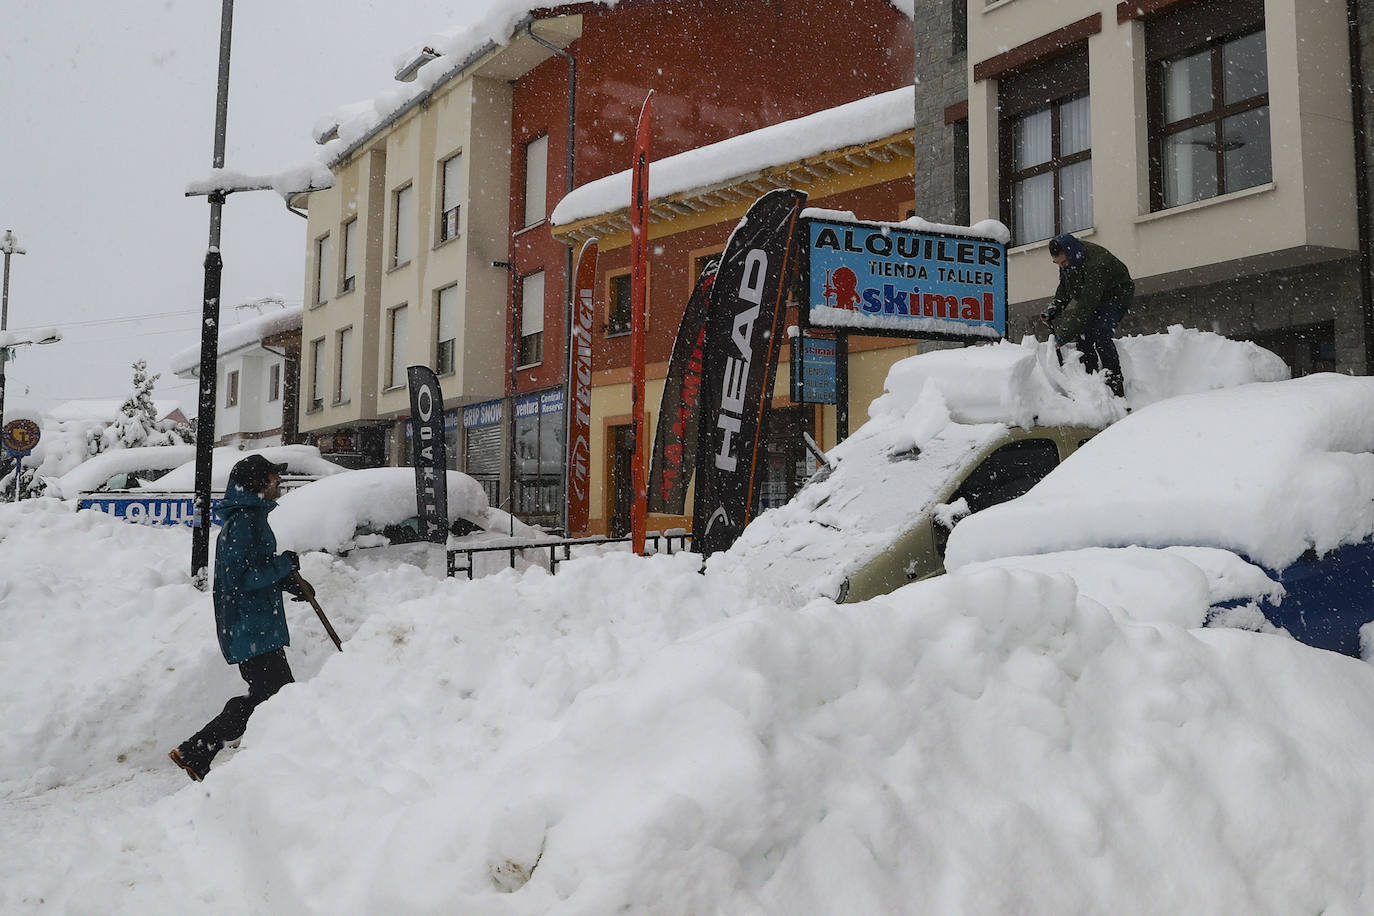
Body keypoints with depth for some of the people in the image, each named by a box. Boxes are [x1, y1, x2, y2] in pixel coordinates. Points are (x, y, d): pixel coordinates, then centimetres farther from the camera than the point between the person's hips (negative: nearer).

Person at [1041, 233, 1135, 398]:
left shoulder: (1096, 264, -38)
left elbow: (1086, 305, -40)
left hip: (1117, 295, -8)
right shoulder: (1069, 258, -12)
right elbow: (1064, 288, 6)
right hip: (1092, 297, 8)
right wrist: (1053, 309, -10)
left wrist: (1064, 336, -39)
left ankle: (1116, 389, -23)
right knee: (1082, 337, -8)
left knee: (1099, 335, -26)